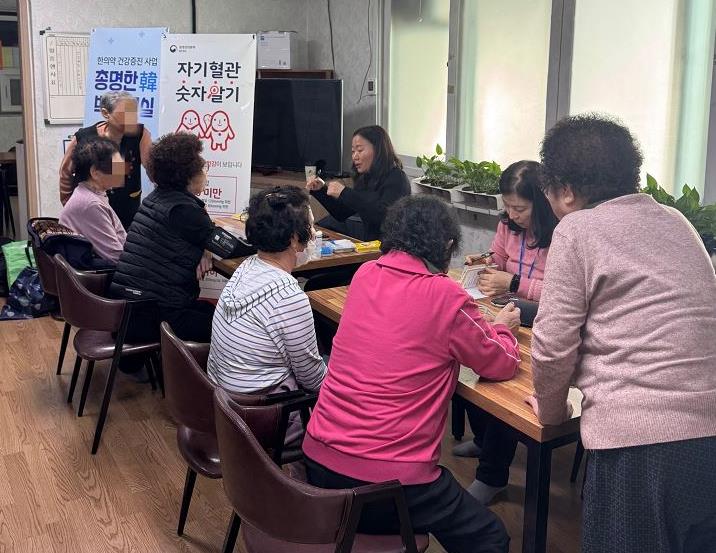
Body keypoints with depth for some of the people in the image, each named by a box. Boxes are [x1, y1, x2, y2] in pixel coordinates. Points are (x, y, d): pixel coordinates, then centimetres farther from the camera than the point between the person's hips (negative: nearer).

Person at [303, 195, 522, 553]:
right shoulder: (445, 296, -13)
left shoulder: (365, 275, 3)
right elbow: (502, 365, 1)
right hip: (387, 477, -7)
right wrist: (501, 329, 21)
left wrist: (481, 326, 21)